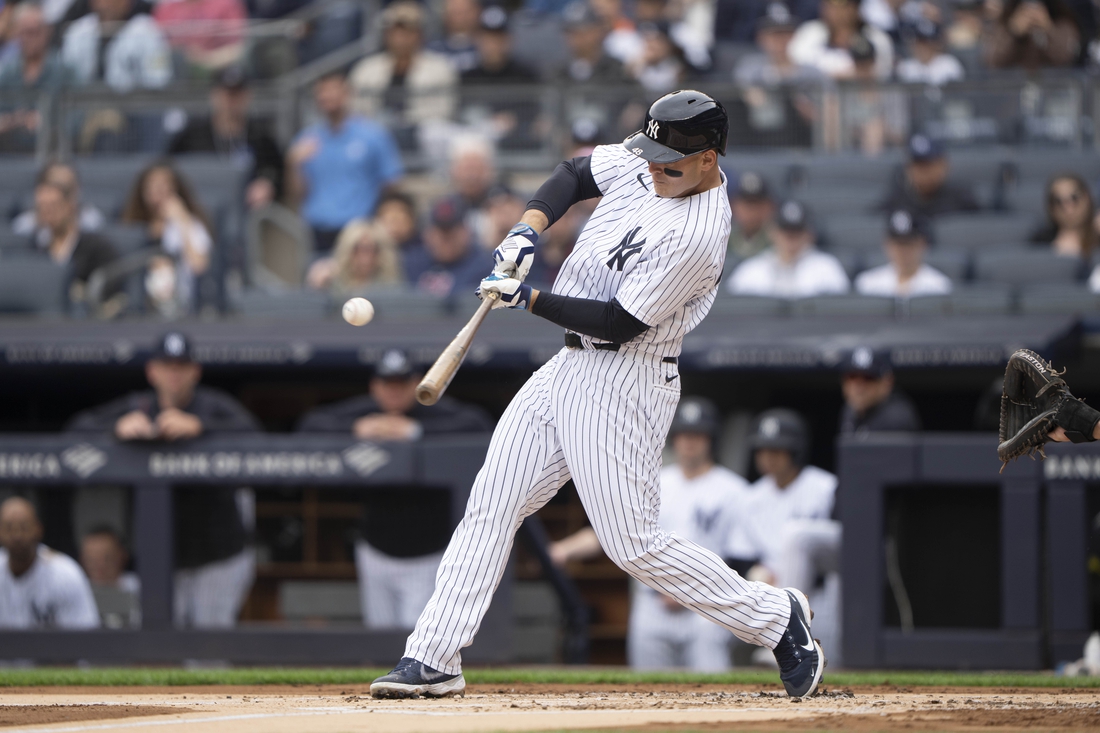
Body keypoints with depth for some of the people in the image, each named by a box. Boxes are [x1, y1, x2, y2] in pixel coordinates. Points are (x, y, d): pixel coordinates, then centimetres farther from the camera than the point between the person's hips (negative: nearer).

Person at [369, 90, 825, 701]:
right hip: (567, 370, 9)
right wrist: (527, 231, -1)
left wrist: (528, 299, -17)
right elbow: (576, 174, 17)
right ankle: (433, 659, 6)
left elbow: (620, 322, -22)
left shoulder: (697, 235, -24)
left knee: (633, 545, -8)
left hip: (623, 381, -9)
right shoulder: (644, 162, 1)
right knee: (490, 506, 4)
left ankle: (775, 617, 7)